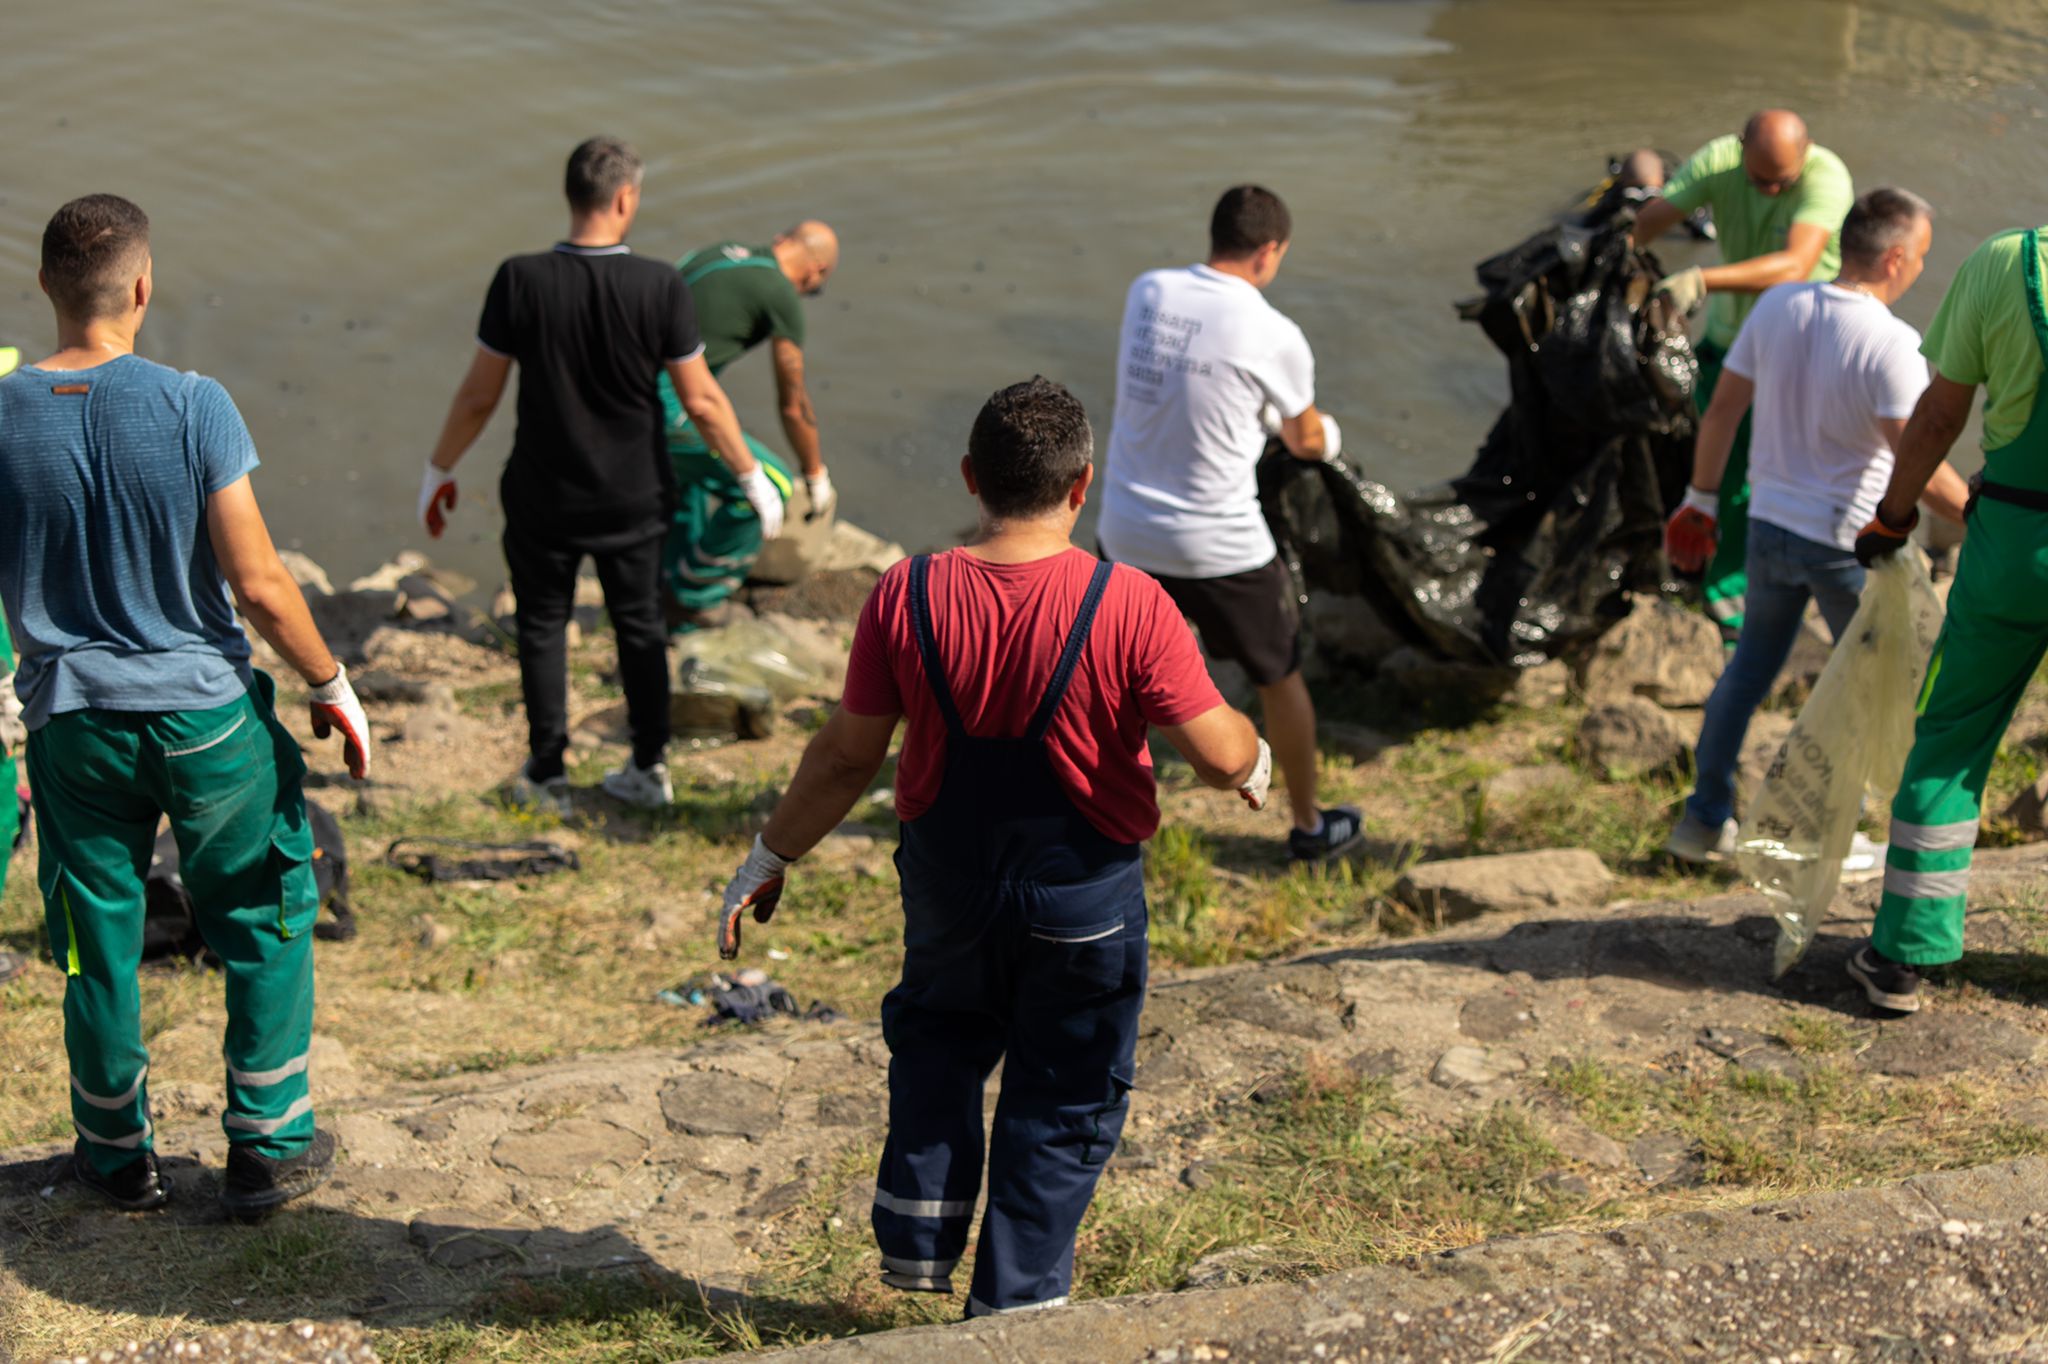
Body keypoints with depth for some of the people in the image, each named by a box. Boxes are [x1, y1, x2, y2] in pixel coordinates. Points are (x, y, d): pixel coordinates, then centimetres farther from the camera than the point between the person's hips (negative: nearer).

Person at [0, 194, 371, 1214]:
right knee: (264, 924, 14)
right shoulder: (191, 406, -15)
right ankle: (266, 1147, 19)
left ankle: (117, 1154, 30)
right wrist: (333, 686, -1)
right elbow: (258, 584, -14)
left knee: (98, 941, 16)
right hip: (206, 713, -2)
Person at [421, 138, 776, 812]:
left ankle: (547, 773, 24)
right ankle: (650, 768, 28)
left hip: (543, 497, 0)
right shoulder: (660, 286, -16)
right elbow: (701, 401, -10)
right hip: (633, 496, 1)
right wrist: (751, 474, 4)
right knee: (640, 624, 19)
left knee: (542, 624, 17)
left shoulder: (520, 281, -16)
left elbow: (479, 394, -9)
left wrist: (439, 471, 7)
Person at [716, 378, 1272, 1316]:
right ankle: (1015, 1299, 23)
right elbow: (1223, 758, -19)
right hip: (1085, 894, -2)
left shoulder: (908, 598, -13)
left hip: (948, 879, 2)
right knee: (1063, 1098, 16)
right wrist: (1254, 757, 6)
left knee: (938, 1039, 30)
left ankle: (918, 1238, 31)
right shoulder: (1128, 607, -21)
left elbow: (847, 755, -6)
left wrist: (770, 857, 8)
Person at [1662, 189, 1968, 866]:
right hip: (1849, 543, -5)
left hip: (1769, 524, 5)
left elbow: (1722, 410, 2)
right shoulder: (1891, 345, -22)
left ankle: (1705, 820, 27)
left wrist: (1700, 499, 14)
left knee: (1750, 668, 21)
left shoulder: (1778, 305, -5)